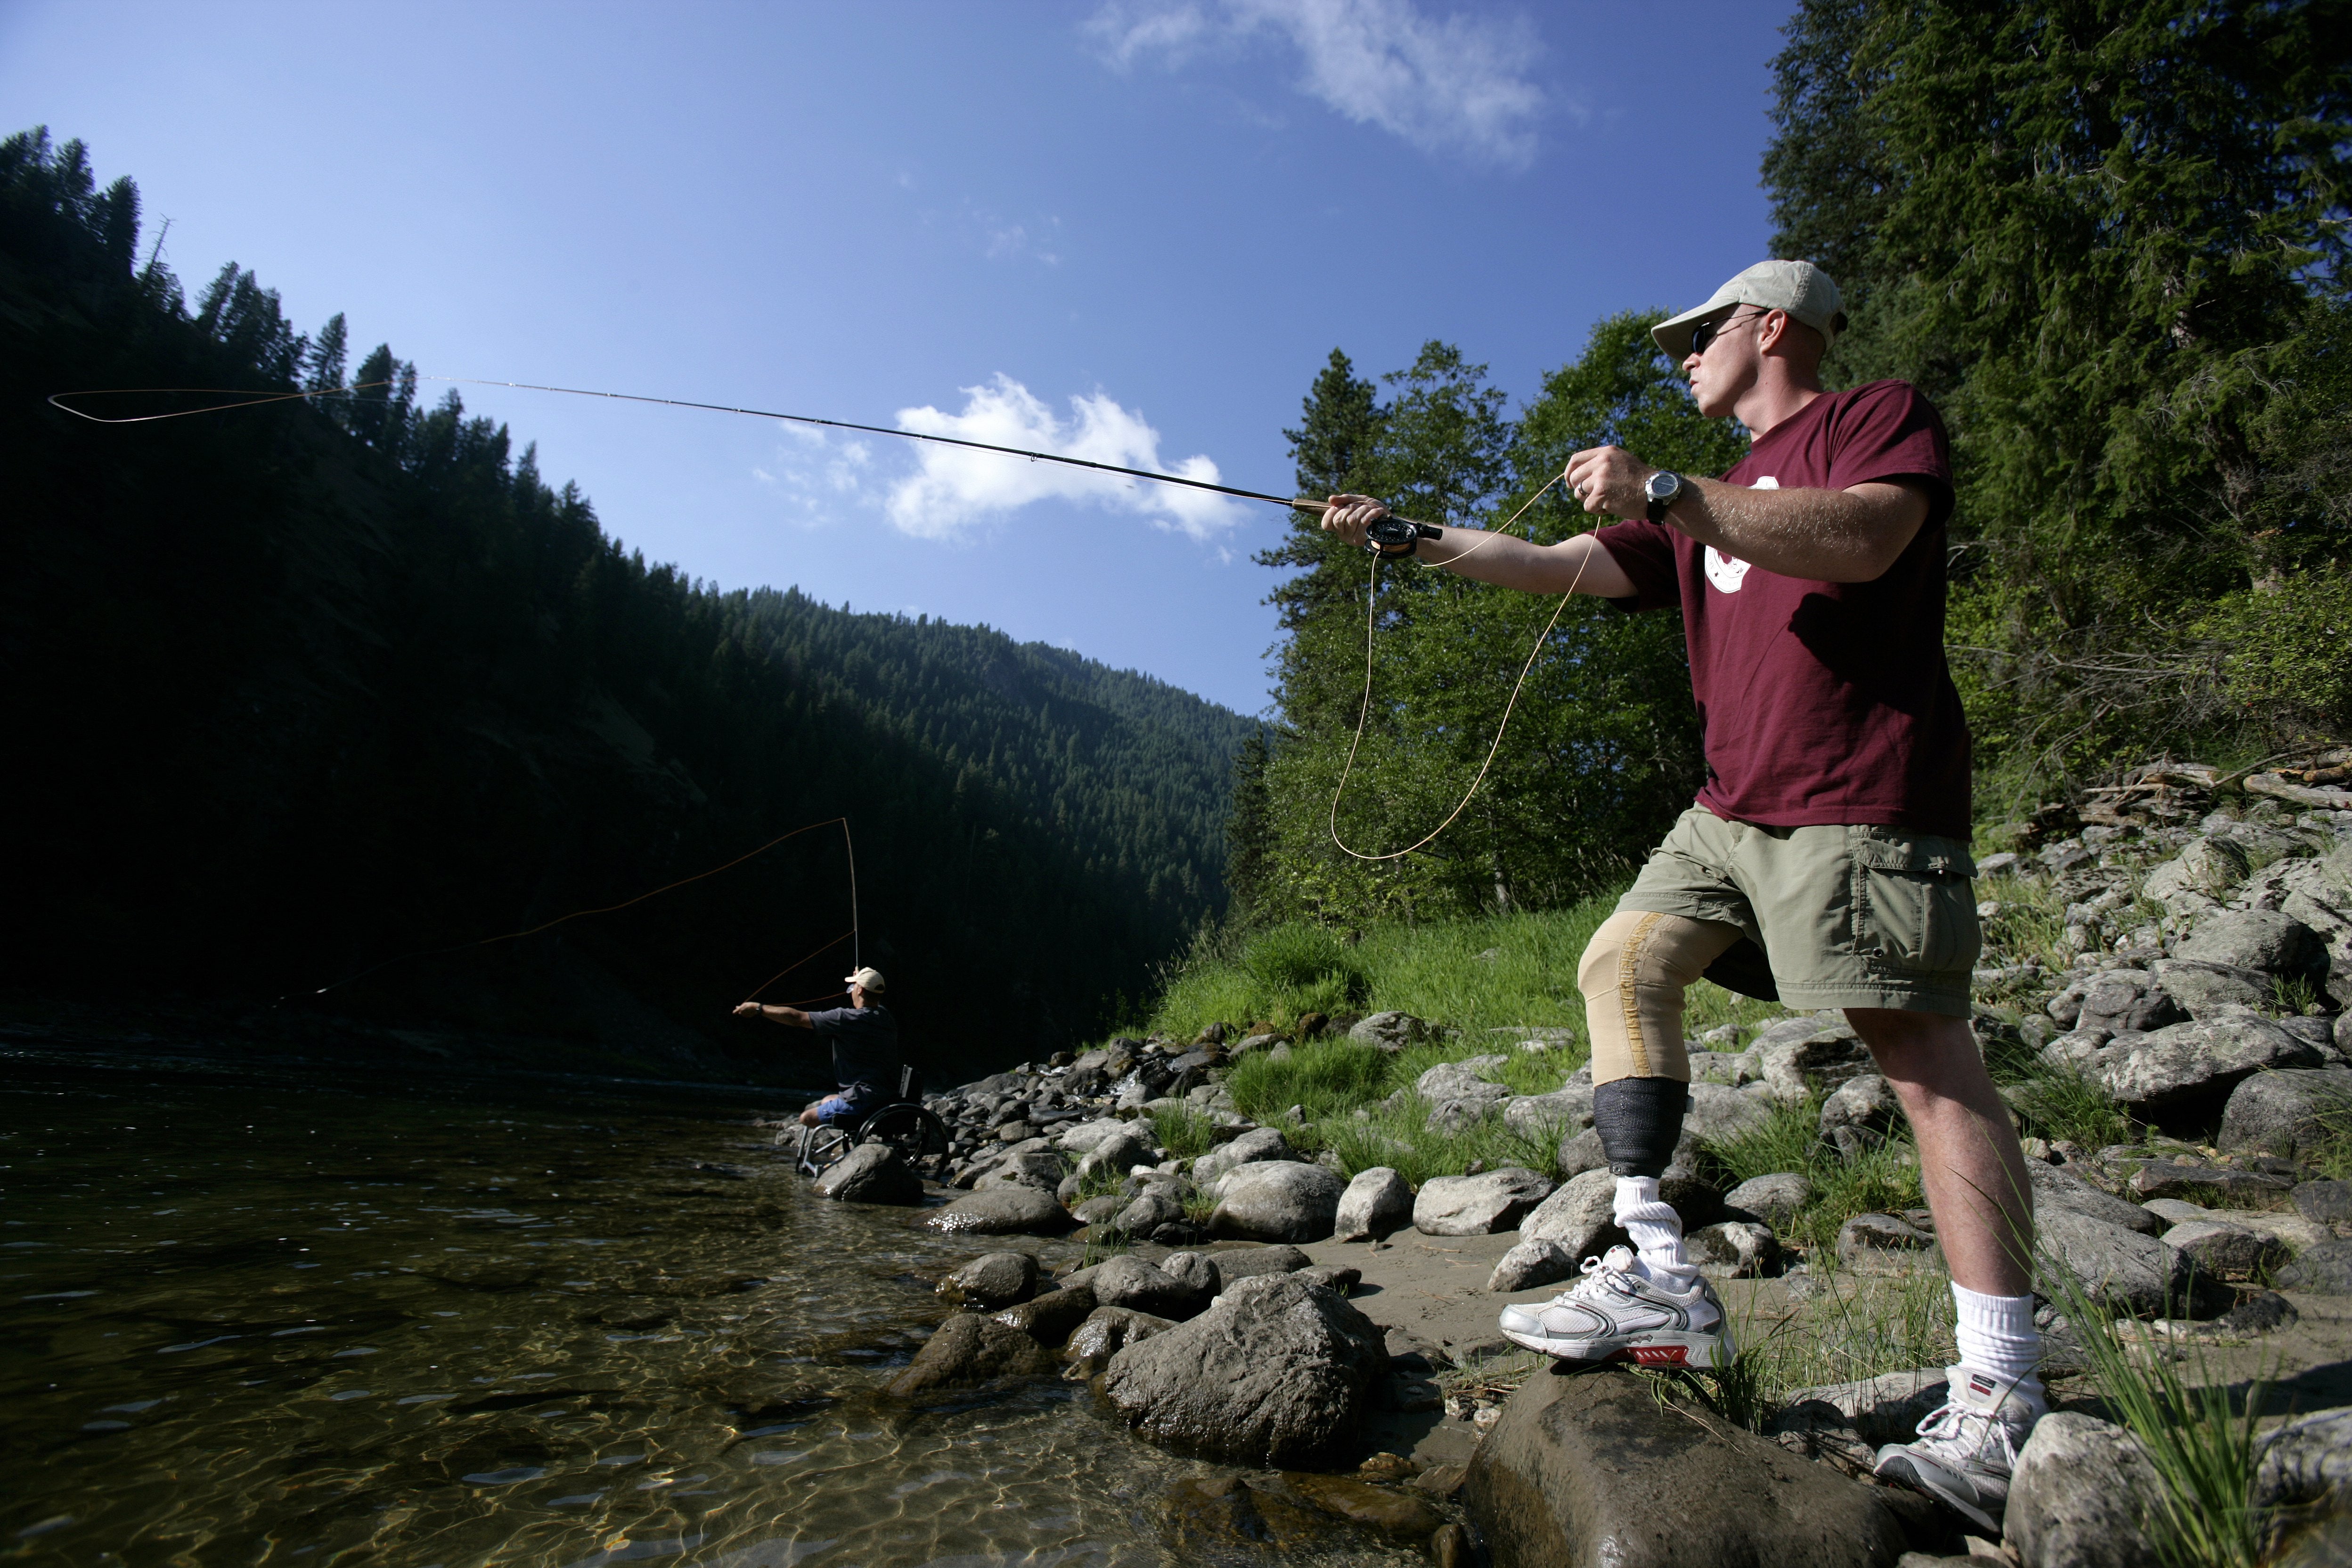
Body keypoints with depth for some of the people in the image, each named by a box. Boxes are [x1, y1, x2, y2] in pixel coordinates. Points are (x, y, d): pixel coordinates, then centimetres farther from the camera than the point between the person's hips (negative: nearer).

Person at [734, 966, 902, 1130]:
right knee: (826, 1101, 29)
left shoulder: (850, 1018, -16)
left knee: (807, 1118, 1)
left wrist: (758, 1008, 1)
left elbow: (797, 1018, -10)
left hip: (864, 1101, -9)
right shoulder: (885, 1016, 6)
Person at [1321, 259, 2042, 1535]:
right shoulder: (1712, 500, 27)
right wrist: (1411, 536, 21)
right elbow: (1557, 566, 23)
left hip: (1859, 802, -8)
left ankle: (2001, 1399, -6)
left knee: (1922, 1049, -11)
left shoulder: (1883, 416, 6)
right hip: (1732, 809, 8)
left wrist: (1661, 494, -20)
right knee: (1623, 962, -4)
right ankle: (1657, 1276, -5)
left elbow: (1862, 539, -17)